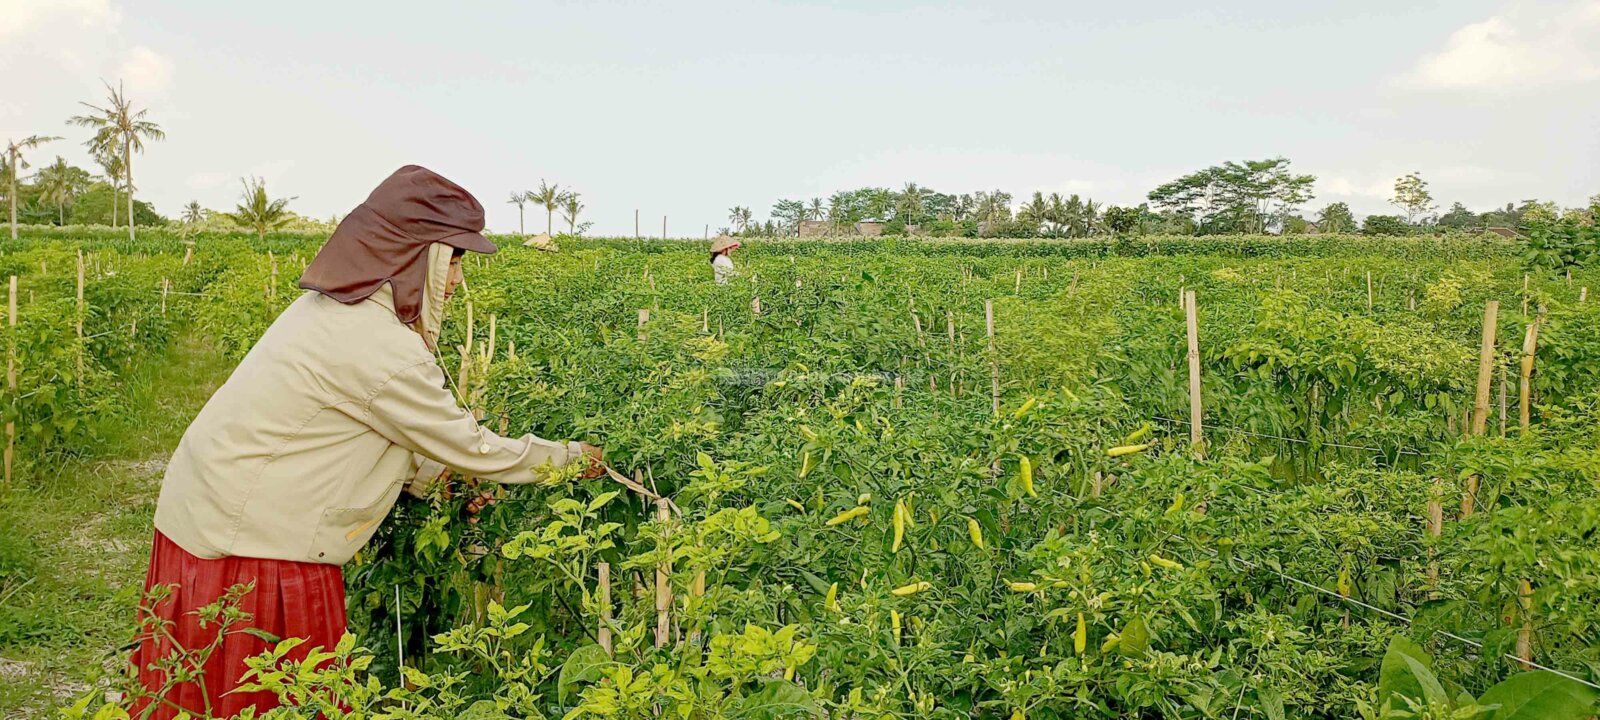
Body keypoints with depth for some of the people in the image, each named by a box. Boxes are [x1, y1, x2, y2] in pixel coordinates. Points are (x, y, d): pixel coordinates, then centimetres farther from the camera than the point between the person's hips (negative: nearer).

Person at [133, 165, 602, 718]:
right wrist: (572, 458, 0)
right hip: (251, 546, -9)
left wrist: (443, 479, 15)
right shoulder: (383, 350, -24)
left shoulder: (329, 306, 5)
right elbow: (470, 447, -13)